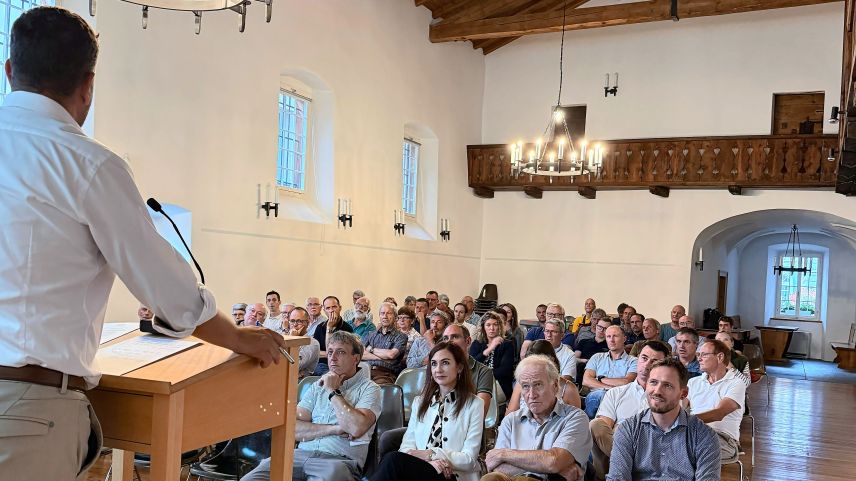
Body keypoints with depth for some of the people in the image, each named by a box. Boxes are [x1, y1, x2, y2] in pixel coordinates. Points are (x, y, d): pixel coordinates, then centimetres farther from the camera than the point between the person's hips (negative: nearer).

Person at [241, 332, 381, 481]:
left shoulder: (369, 388, 6)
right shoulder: (318, 386, 20)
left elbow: (356, 429, -14)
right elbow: (294, 429, 7)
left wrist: (333, 391, -2)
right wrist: (335, 429, -6)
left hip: (340, 459, -4)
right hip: (302, 453, 4)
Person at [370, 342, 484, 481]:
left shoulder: (474, 404, 4)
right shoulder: (419, 401, 19)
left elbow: (469, 459, -2)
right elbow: (407, 446, 7)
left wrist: (429, 454, -11)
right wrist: (429, 460, -14)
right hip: (419, 468, 4)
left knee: (394, 460, -32)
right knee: (394, 460, -34)